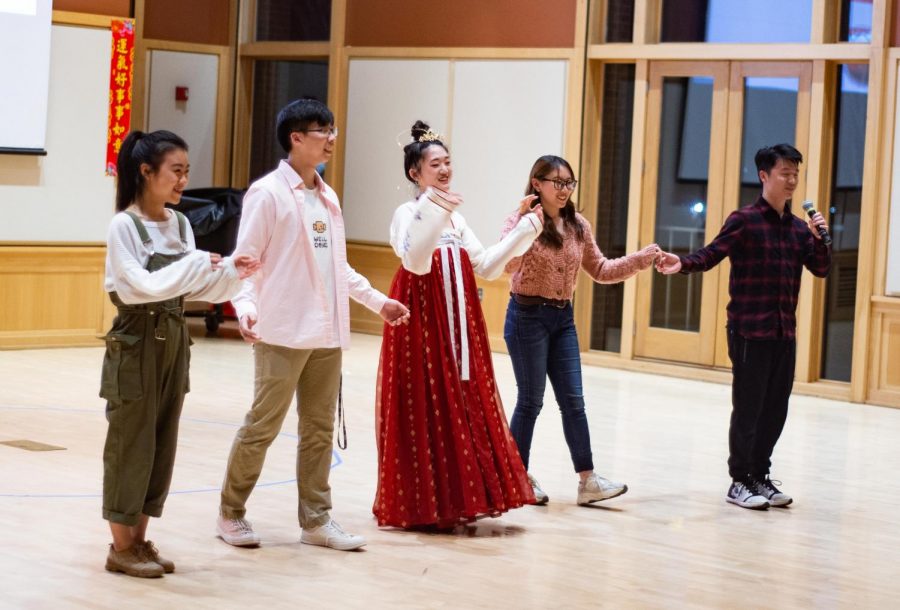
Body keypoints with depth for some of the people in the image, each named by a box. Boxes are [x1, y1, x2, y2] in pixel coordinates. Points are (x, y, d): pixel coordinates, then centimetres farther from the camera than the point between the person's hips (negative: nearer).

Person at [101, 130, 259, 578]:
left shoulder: (180, 224, 7)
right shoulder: (123, 226, -14)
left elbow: (191, 289, 7)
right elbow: (143, 286, -22)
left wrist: (231, 273, -8)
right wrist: (199, 263, -21)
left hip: (173, 340, 7)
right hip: (137, 341, -7)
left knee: (162, 442, 9)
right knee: (131, 442, -1)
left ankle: (139, 540, 18)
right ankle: (120, 547, 8)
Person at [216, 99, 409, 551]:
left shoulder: (327, 198, 13)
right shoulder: (268, 193, -7)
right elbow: (245, 259, -11)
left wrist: (376, 300, 17)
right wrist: (246, 306, -26)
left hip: (327, 333, 7)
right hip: (284, 332, -7)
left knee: (320, 429, 9)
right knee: (262, 426, 0)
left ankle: (316, 520, 16)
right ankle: (231, 513, 13)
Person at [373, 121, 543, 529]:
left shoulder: (455, 218, 15)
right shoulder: (408, 213, -7)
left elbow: (486, 268, 13)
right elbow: (416, 263, -25)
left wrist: (522, 232, 9)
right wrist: (434, 211, -32)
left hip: (457, 325, 7)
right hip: (421, 325, -7)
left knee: (463, 408, 7)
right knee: (425, 411, -4)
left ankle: (455, 502, 14)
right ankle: (422, 506, 3)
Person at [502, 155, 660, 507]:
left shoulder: (578, 226, 7)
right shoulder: (522, 220, -10)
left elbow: (599, 271, 13)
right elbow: (507, 264, -25)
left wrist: (640, 260, 3)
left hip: (563, 319, 6)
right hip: (528, 316, -6)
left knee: (573, 400, 4)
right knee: (531, 400, 1)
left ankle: (587, 481, 5)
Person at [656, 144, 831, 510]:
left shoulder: (798, 228, 11)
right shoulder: (745, 220, -7)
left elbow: (821, 269, 9)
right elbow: (712, 254, -15)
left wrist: (819, 238, -9)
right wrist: (683, 264, -34)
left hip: (784, 333, 6)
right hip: (749, 331, -6)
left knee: (775, 409, 10)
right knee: (748, 408, -1)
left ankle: (759, 476, 22)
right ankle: (739, 482, 8)